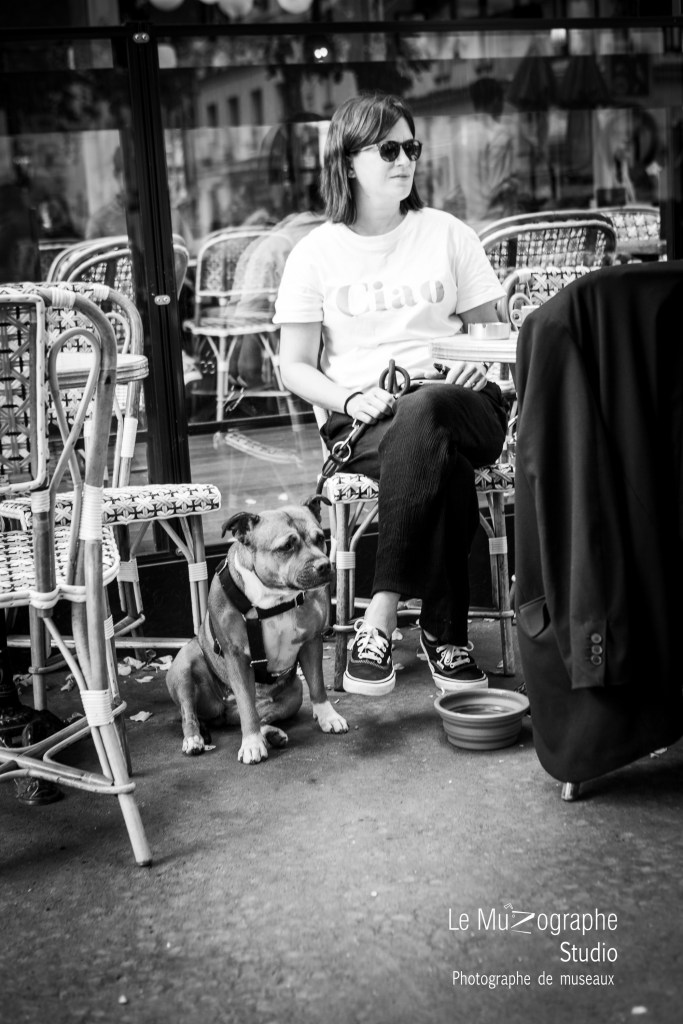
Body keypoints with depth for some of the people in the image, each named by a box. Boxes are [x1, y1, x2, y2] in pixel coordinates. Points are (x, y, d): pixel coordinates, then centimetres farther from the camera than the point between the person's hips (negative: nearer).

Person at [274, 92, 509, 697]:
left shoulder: (448, 235, 12)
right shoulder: (317, 253, 7)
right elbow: (295, 367, 7)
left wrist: (480, 362, -6)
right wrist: (349, 400, -13)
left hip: (455, 405, 1)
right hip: (361, 421, -1)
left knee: (424, 414, -38)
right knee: (441, 457, -37)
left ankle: (380, 619, -34)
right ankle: (446, 633, -29)